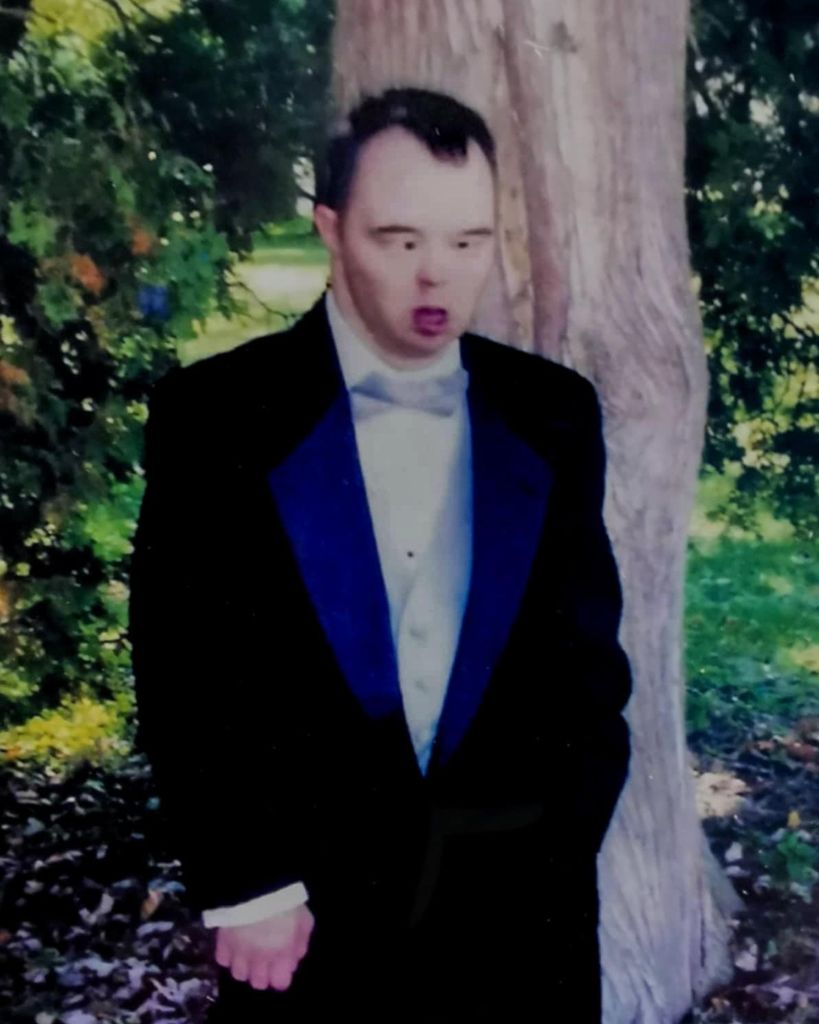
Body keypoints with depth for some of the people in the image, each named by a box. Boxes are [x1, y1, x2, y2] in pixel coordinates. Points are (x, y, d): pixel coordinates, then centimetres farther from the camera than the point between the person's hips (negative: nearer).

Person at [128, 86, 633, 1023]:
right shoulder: (216, 414, -6)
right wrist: (246, 887, -10)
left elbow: (587, 645, 6)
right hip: (312, 914, -2)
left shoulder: (553, 414, 3)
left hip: (520, 910, 3)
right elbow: (183, 670, -7)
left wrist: (565, 837, -1)